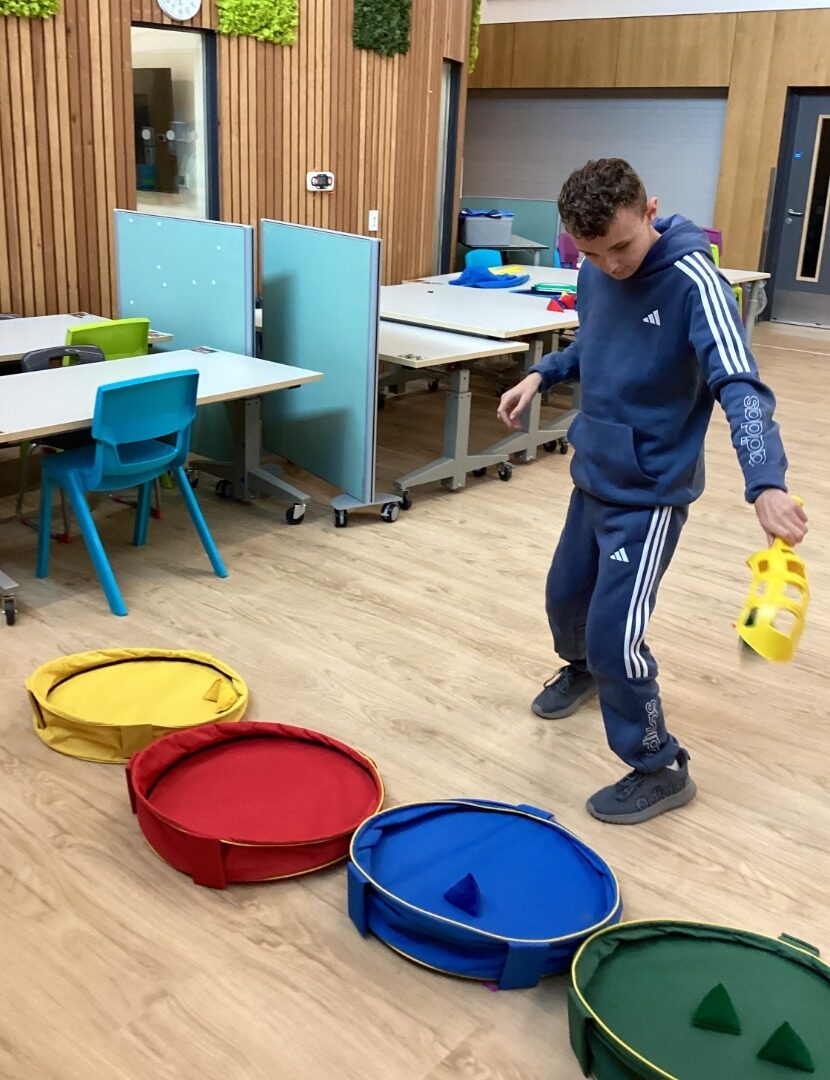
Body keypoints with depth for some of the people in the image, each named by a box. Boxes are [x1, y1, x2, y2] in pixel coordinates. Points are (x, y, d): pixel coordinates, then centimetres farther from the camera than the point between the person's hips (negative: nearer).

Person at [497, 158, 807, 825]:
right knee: (566, 595, 22)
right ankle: (582, 669, 56)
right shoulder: (595, 274, -1)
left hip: (651, 491, -7)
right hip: (593, 476, 7)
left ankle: (661, 770, 13)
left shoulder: (693, 281, -23)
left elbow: (740, 386, -33)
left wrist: (766, 484, -47)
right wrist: (542, 375, 1)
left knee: (614, 633, -9)